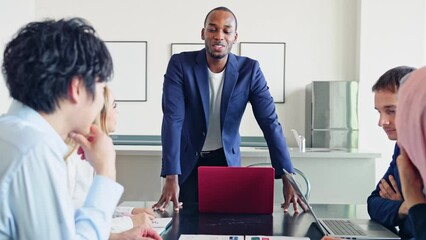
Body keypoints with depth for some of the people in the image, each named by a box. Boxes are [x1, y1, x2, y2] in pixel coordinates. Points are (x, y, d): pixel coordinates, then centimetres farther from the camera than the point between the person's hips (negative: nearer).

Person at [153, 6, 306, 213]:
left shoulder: (249, 70, -12)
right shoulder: (180, 64, -16)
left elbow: (270, 123, -15)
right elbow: (172, 119, -24)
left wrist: (287, 178, -23)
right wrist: (171, 177, -33)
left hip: (227, 160, 1)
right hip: (187, 161, -1)